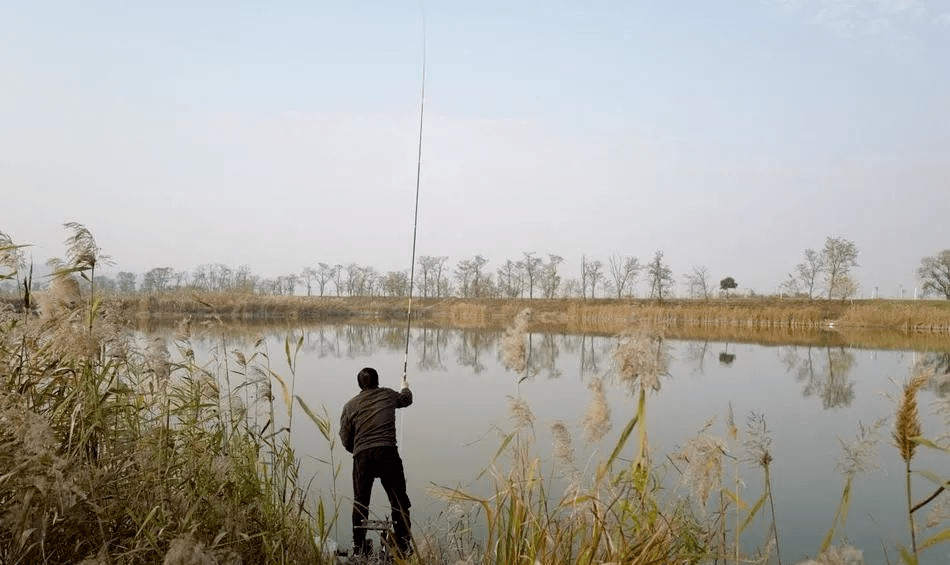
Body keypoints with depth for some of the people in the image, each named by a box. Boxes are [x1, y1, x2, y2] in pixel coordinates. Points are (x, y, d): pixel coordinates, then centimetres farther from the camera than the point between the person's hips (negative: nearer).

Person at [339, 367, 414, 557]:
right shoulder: (388, 395, 13)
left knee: (360, 502, 12)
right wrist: (405, 387, 57)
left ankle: (359, 546, 18)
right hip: (387, 452, -1)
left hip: (362, 455, 1)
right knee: (398, 499, 8)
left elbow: (345, 439, 10)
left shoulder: (350, 405, 11)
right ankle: (404, 544, 10)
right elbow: (406, 399, 35)